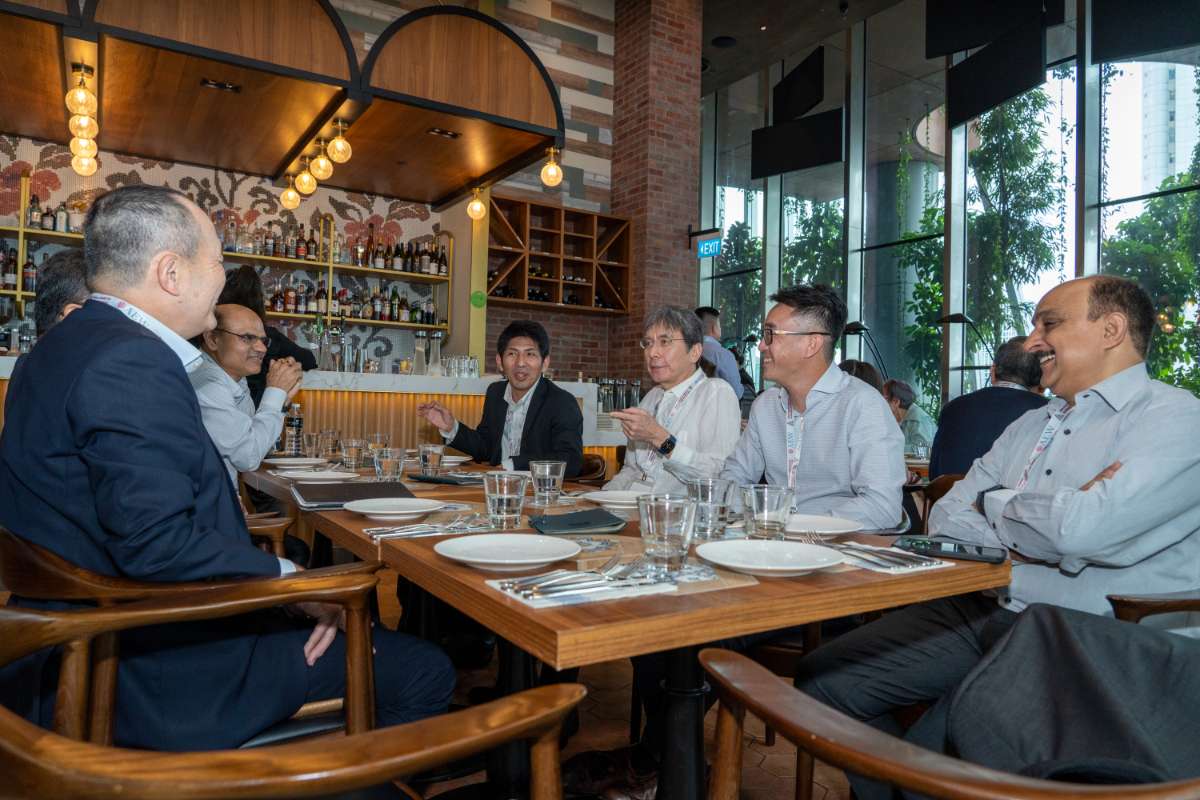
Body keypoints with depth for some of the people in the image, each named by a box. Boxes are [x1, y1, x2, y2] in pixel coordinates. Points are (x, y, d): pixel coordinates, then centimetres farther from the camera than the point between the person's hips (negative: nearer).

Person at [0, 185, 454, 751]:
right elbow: (158, 547, -29)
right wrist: (292, 580, -16)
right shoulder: (132, 362, -23)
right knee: (426, 674, -7)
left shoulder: (75, 344, 9)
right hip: (158, 668, -11)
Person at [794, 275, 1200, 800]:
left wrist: (995, 502, -2)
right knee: (823, 679, -3)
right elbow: (945, 521, 11)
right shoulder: (1028, 427, 19)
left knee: (936, 758, -27)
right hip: (980, 613, 7)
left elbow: (1080, 528, -23)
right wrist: (1043, 516, -7)